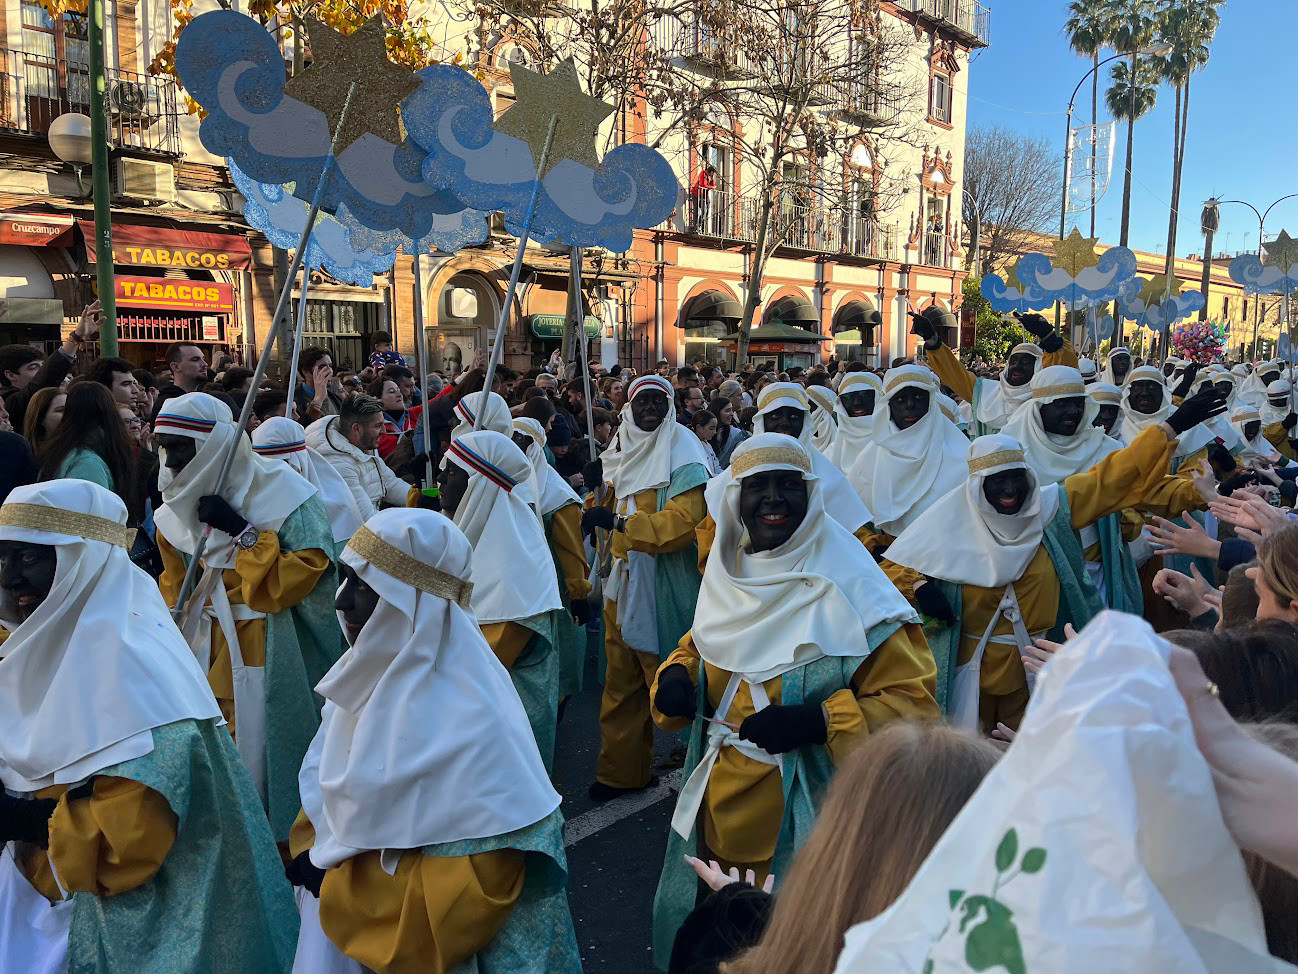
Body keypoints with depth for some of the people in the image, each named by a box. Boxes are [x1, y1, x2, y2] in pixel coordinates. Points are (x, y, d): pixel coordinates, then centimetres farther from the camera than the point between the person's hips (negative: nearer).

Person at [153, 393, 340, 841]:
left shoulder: (281, 493, -12)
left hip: (269, 665, -5)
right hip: (204, 661, 6)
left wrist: (242, 532, -24)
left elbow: (303, 574, -20)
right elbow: (175, 590, 17)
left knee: (262, 765, 0)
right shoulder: (177, 509, 8)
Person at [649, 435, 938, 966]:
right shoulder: (727, 579, 3)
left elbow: (913, 703, -16)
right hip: (718, 817, 6)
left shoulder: (850, 592, -16)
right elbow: (697, 649, 18)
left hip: (807, 820, -5)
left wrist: (822, 721, -29)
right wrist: (674, 678, -4)